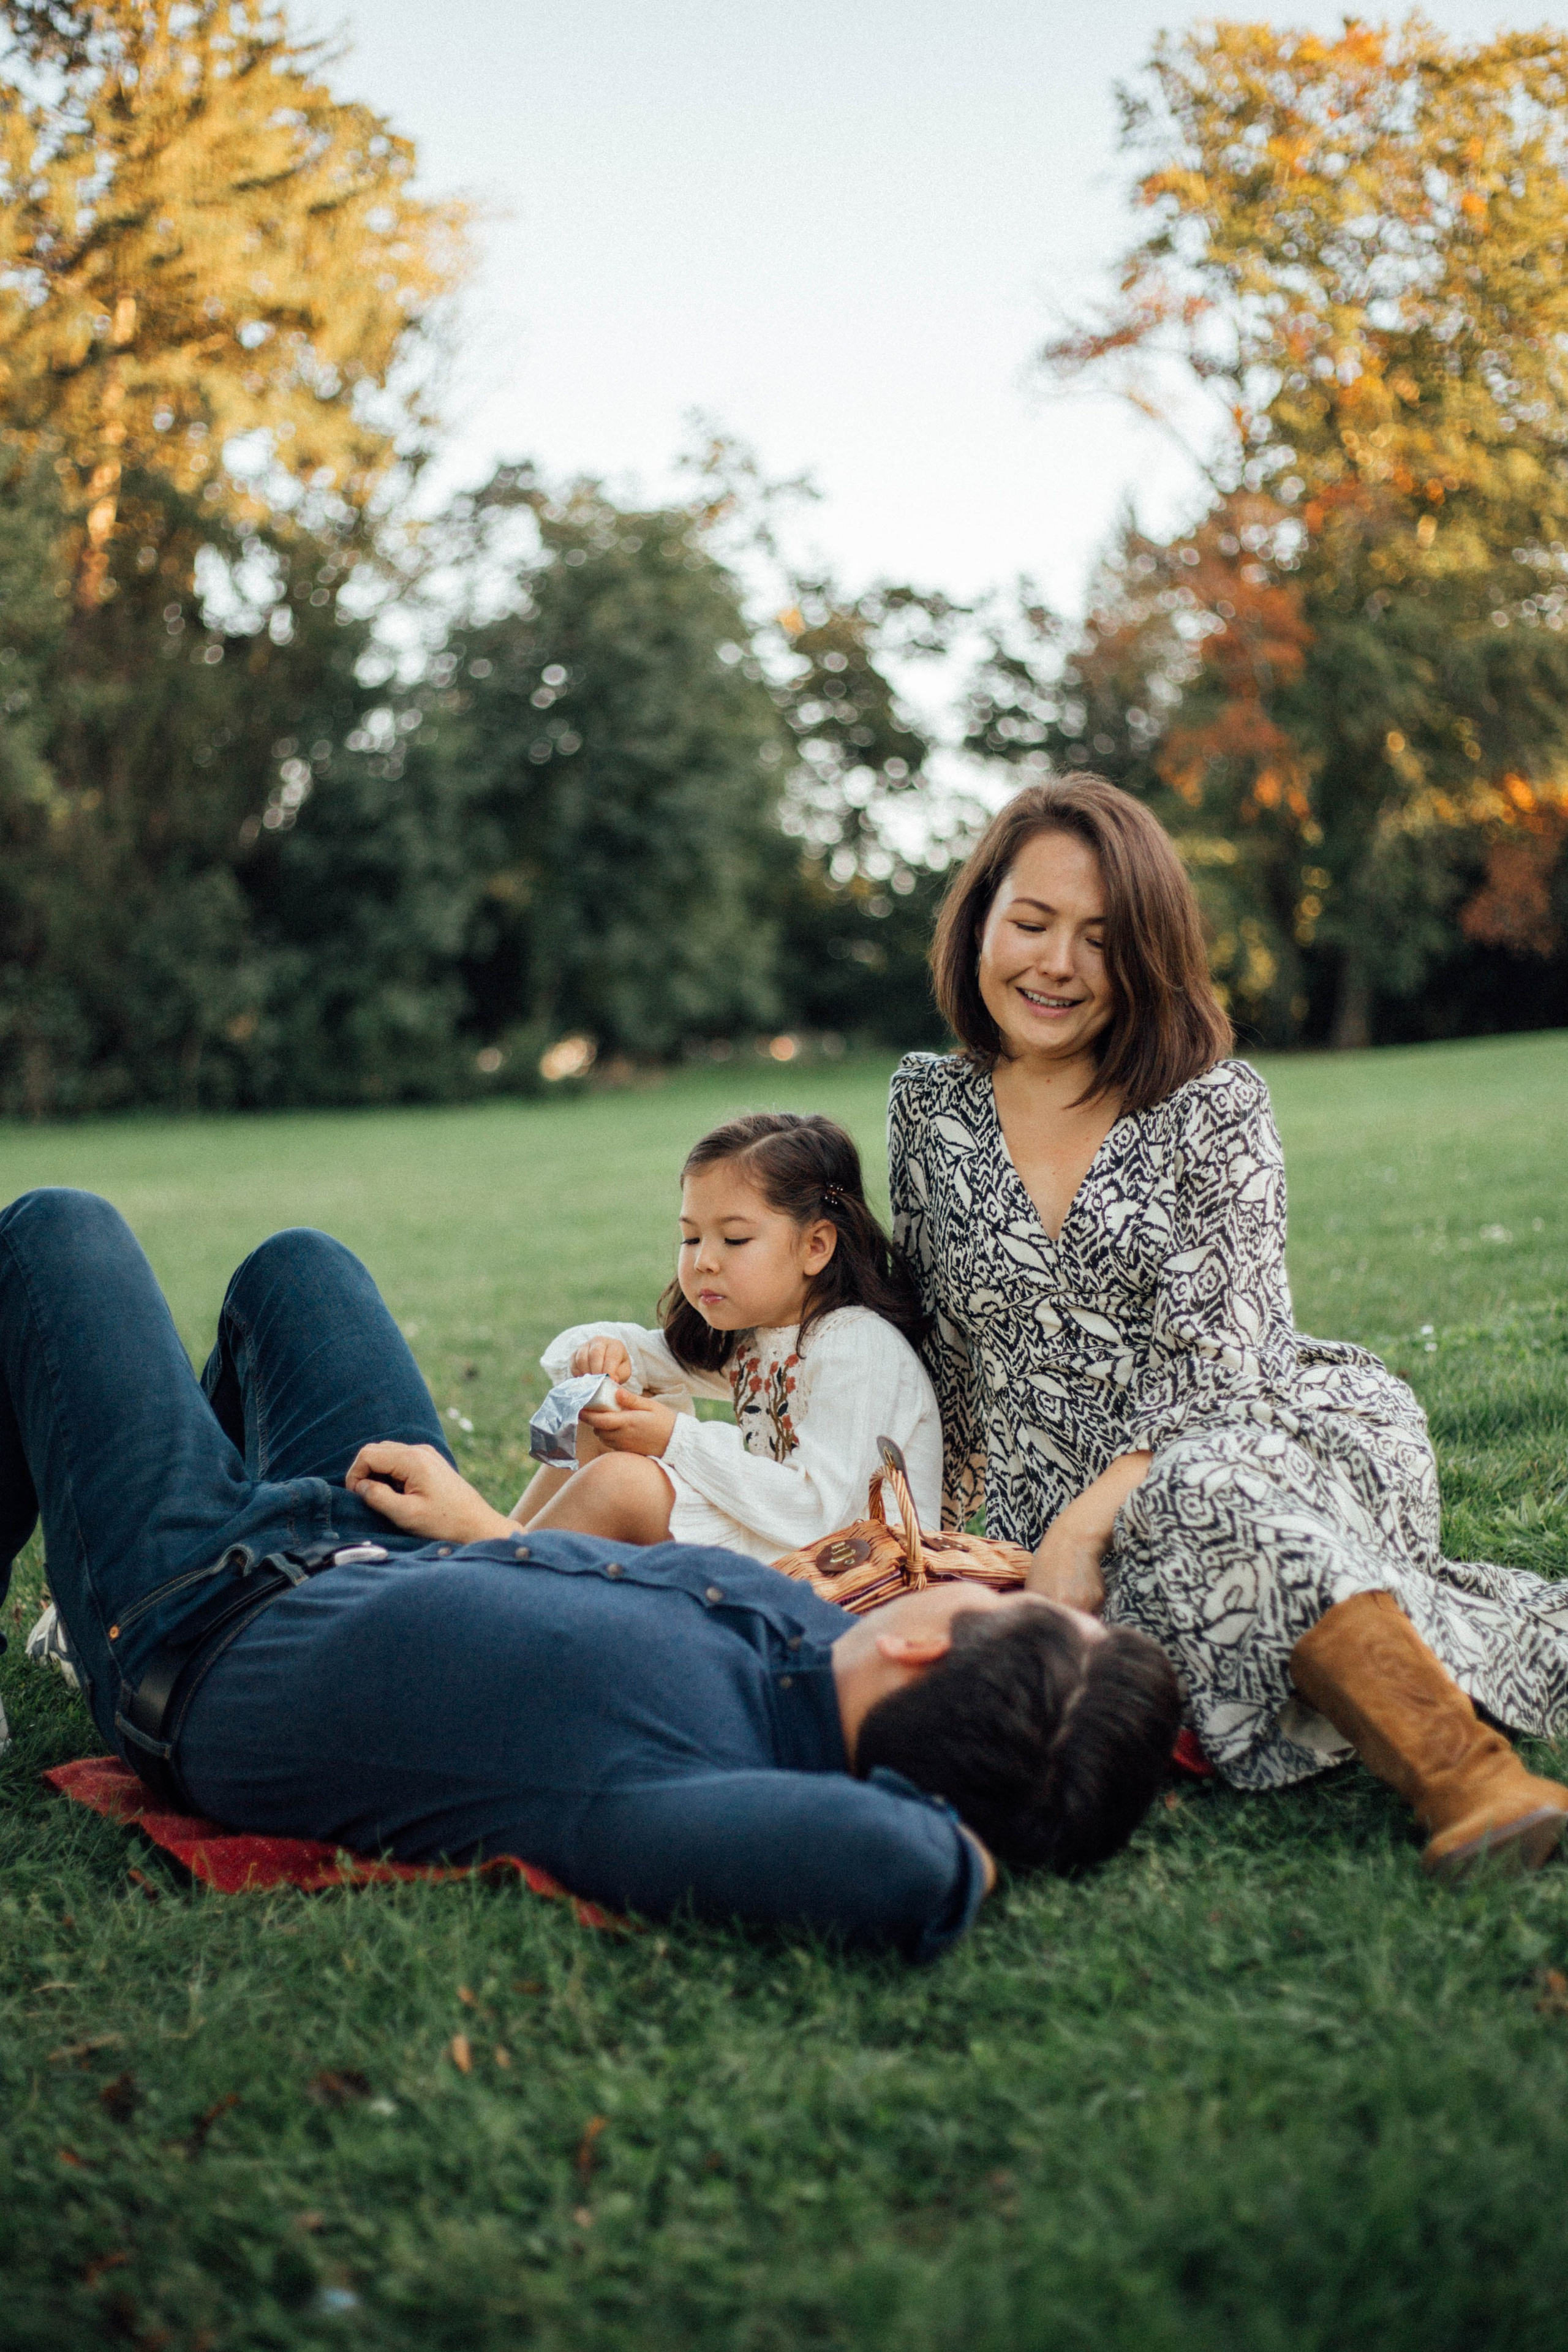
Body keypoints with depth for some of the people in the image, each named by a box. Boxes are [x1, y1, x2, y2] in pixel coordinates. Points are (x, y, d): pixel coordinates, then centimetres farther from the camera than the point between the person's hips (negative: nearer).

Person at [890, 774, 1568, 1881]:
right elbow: (934, 1334, 19)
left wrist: (1089, 1518, -24)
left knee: (1207, 1492, -39)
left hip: (1288, 1432, -2)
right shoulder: (929, 1105, 9)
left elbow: (1218, 1354, -11)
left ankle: (1468, 1779, -43)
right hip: (1059, 1511, 2)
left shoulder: (1215, 1105, -1)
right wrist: (954, 1510, 14)